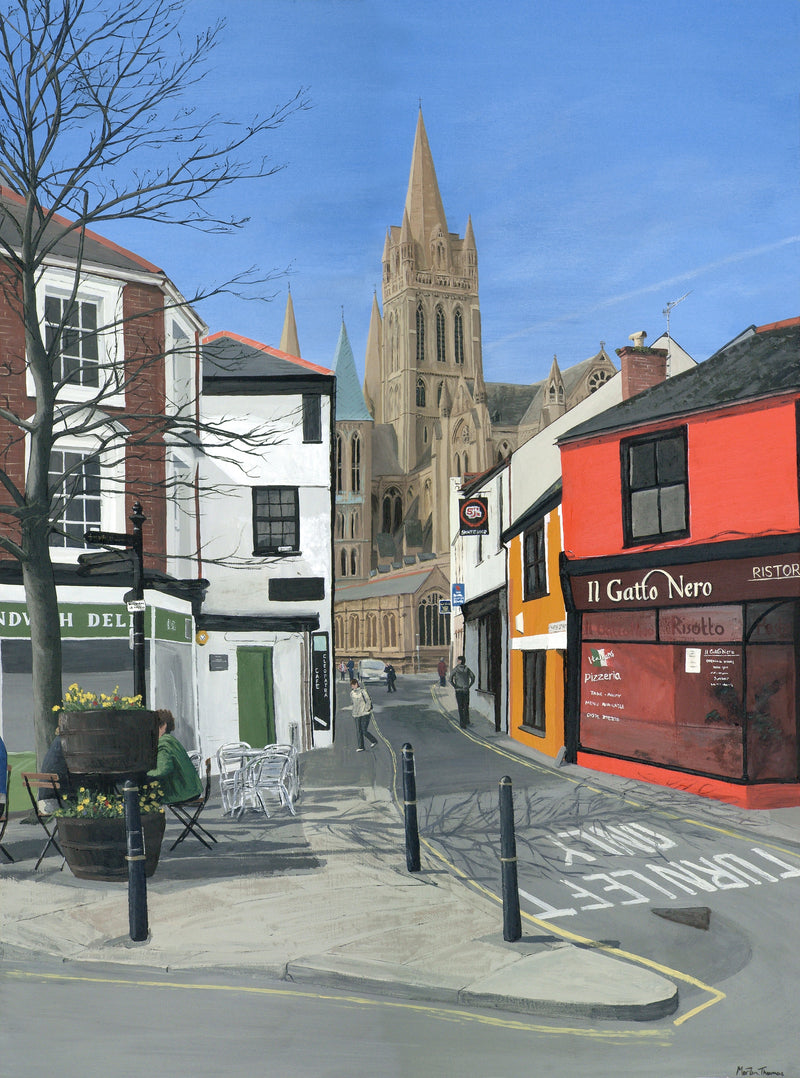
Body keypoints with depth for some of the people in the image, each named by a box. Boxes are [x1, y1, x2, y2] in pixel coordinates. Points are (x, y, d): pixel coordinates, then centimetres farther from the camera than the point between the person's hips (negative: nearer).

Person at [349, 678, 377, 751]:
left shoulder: (362, 691, -12)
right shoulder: (352, 692, 8)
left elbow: (368, 701, -9)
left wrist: (366, 710, -8)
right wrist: (354, 711, 15)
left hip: (364, 714, -6)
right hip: (357, 715, 6)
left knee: (364, 731, -6)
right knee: (358, 731, 4)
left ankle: (374, 741, 17)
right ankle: (361, 747, 11)